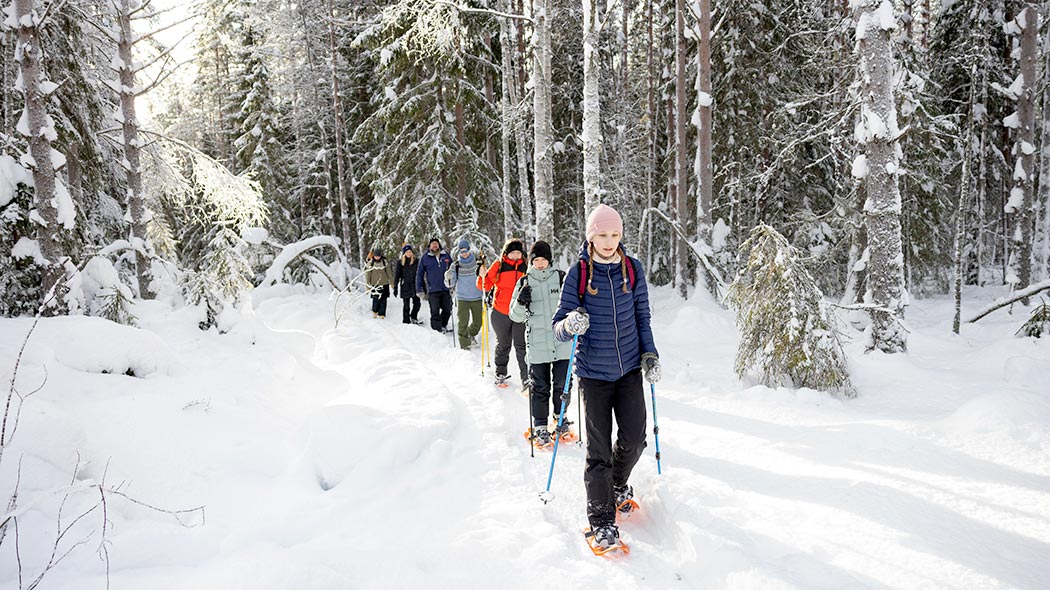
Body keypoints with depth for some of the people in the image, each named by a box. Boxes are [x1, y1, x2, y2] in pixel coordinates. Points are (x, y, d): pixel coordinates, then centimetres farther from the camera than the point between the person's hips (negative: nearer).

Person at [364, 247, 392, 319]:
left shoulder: (384, 262, 1)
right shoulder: (370, 263, -3)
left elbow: (389, 273, 8)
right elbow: (367, 275, 2)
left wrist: (392, 282, 11)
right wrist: (368, 285, 2)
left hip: (384, 284, 2)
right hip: (375, 284, -2)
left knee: (383, 299, 2)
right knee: (376, 299, -9)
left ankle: (382, 314, 12)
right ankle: (374, 311, 16)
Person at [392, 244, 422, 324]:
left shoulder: (416, 261, 5)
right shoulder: (400, 262, 2)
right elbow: (397, 275, 3)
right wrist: (395, 288, -2)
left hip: (414, 286, 1)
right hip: (405, 286, -1)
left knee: (417, 303, -3)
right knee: (406, 305, 3)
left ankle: (413, 318, 18)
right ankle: (406, 321, 12)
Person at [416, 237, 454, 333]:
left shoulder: (446, 255, 8)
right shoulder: (425, 258, 2)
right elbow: (419, 274, 4)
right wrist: (419, 290, -1)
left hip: (446, 289, 3)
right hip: (433, 290, -3)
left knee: (447, 310, 8)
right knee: (435, 312, -5)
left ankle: (443, 326, 29)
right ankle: (437, 330, 2)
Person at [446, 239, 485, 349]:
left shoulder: (478, 262, -1)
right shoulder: (456, 265, -2)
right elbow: (451, 284, -4)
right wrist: (449, 278, -24)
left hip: (477, 298, 1)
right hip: (462, 298, -1)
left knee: (478, 322, 8)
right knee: (463, 322, -5)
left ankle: (471, 334, 37)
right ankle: (464, 344, 7)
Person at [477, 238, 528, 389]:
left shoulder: (526, 267, 4)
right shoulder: (498, 265, 0)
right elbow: (485, 282, 3)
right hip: (500, 313, 0)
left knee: (521, 346, -2)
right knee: (503, 344, 14)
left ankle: (526, 377, 2)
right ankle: (500, 374, 29)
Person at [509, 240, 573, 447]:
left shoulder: (561, 277, 3)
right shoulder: (524, 282, 4)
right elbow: (515, 316, 4)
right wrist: (521, 302, -16)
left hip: (562, 343, 1)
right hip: (537, 345, 0)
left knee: (562, 385, 8)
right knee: (540, 387, 5)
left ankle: (560, 419, 29)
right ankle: (540, 426, 18)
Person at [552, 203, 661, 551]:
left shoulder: (632, 268, 2)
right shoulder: (578, 273, -6)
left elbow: (642, 316, 12)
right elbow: (558, 327, -7)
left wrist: (650, 353, 2)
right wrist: (570, 324, -29)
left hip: (630, 369, 3)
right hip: (593, 372, -2)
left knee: (634, 439, 2)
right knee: (599, 449, -1)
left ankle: (618, 482, 34)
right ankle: (601, 520, 13)